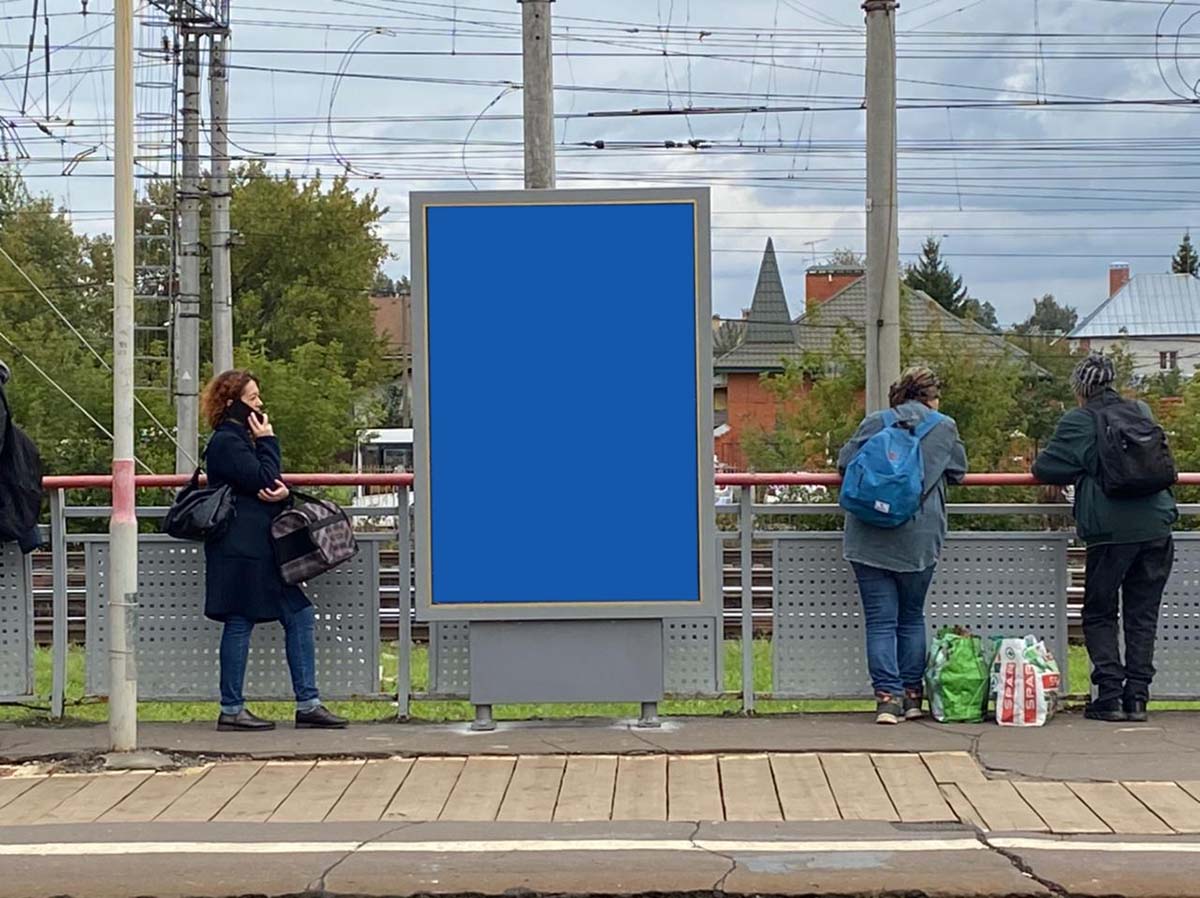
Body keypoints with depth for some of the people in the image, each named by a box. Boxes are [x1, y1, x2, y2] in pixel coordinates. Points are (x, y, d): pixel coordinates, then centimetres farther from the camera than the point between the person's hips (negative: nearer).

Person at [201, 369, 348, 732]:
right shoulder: (226, 443, -12)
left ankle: (307, 704, 8)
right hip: (240, 549, -10)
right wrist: (267, 441, -8)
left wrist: (282, 491, -9)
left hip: (263, 548, 10)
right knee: (240, 623, -4)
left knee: (301, 616, 6)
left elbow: (273, 484, 15)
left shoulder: (244, 438, 20)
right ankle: (231, 710, 4)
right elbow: (264, 479, -18)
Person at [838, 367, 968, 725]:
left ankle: (887, 696, -6)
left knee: (880, 620, 2)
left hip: (870, 541, 0)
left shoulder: (874, 423, 2)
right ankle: (911, 694, 19)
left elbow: (845, 462, 4)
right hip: (918, 542, 0)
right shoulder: (945, 428, 3)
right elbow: (958, 473, 12)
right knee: (912, 618, 16)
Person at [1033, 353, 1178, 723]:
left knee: (1100, 615, 7)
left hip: (1111, 531, -4)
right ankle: (1137, 696, 5)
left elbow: (1046, 468, -4)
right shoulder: (1142, 412, 14)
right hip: (1156, 527, 4)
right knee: (1143, 615, 9)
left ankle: (1110, 695, -2)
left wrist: (1072, 474, 18)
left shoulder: (1079, 421, -2)